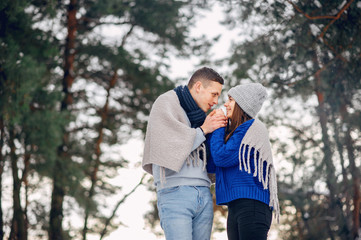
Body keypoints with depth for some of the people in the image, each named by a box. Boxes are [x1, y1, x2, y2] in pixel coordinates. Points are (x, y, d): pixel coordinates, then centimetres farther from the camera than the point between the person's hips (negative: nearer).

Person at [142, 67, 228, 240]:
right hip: (175, 192, -7)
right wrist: (203, 130, -1)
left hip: (203, 194, 7)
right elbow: (170, 144, -10)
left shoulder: (198, 115, 25)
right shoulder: (166, 102, 4)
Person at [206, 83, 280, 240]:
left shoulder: (253, 128, -4)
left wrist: (217, 128, 2)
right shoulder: (232, 132, 22)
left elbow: (222, 157, -12)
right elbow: (211, 166, 14)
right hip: (235, 209, 9)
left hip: (252, 205, -9)